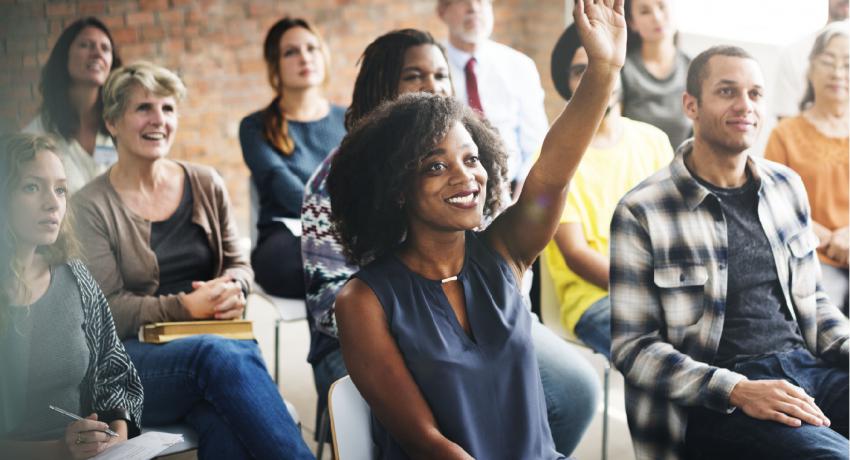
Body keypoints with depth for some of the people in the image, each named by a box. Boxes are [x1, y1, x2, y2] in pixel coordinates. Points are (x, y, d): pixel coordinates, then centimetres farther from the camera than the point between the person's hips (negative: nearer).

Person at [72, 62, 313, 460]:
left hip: (217, 341, 3)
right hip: (134, 355, -3)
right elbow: (106, 310, -4)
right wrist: (185, 307, -17)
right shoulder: (91, 207, 1)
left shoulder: (206, 185, 14)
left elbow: (238, 264, 20)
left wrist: (234, 289, -6)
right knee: (221, 355, -38)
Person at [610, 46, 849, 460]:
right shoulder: (642, 213, -5)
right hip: (712, 403, -6)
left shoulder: (786, 186, 13)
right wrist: (738, 391, -18)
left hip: (807, 367, 7)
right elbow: (633, 346, -7)